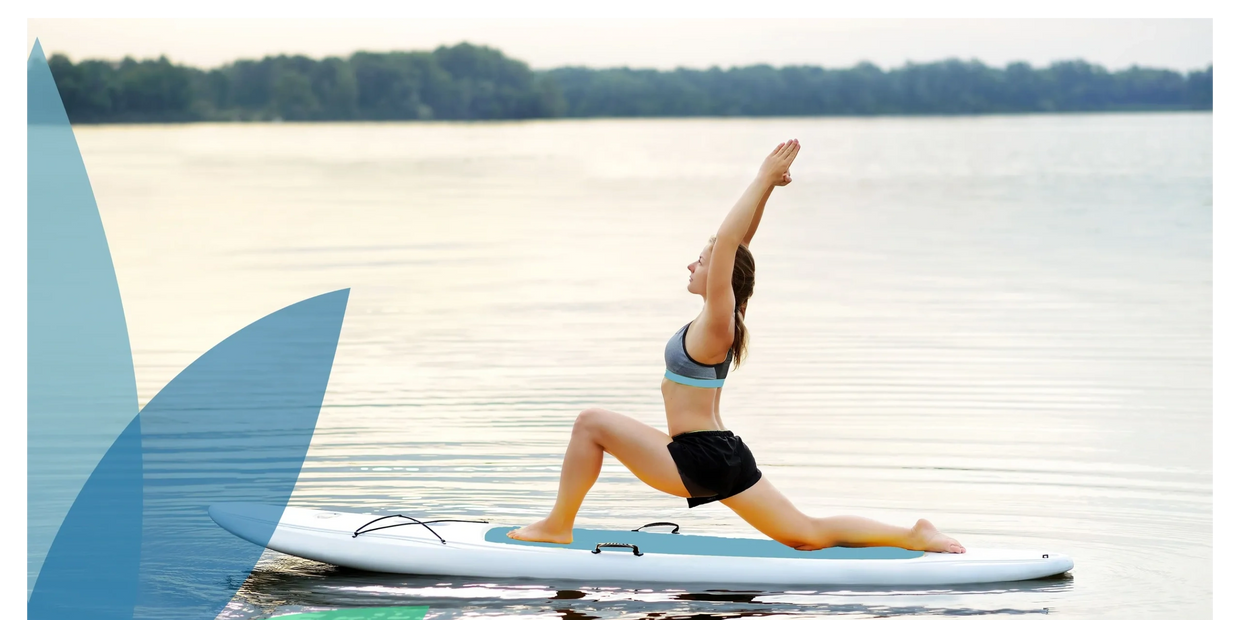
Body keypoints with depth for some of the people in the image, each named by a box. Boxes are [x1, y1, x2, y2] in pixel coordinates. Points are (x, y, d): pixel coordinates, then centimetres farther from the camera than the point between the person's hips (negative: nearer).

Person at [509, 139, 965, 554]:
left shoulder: (716, 325, -14)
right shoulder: (719, 322, 9)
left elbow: (727, 243, -23)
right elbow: (737, 243, 13)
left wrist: (765, 180, -21)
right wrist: (767, 185, 9)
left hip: (701, 459, -9)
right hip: (720, 456, 9)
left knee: (592, 423, -6)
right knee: (809, 535, 8)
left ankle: (559, 526, 0)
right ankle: (913, 537, 1)